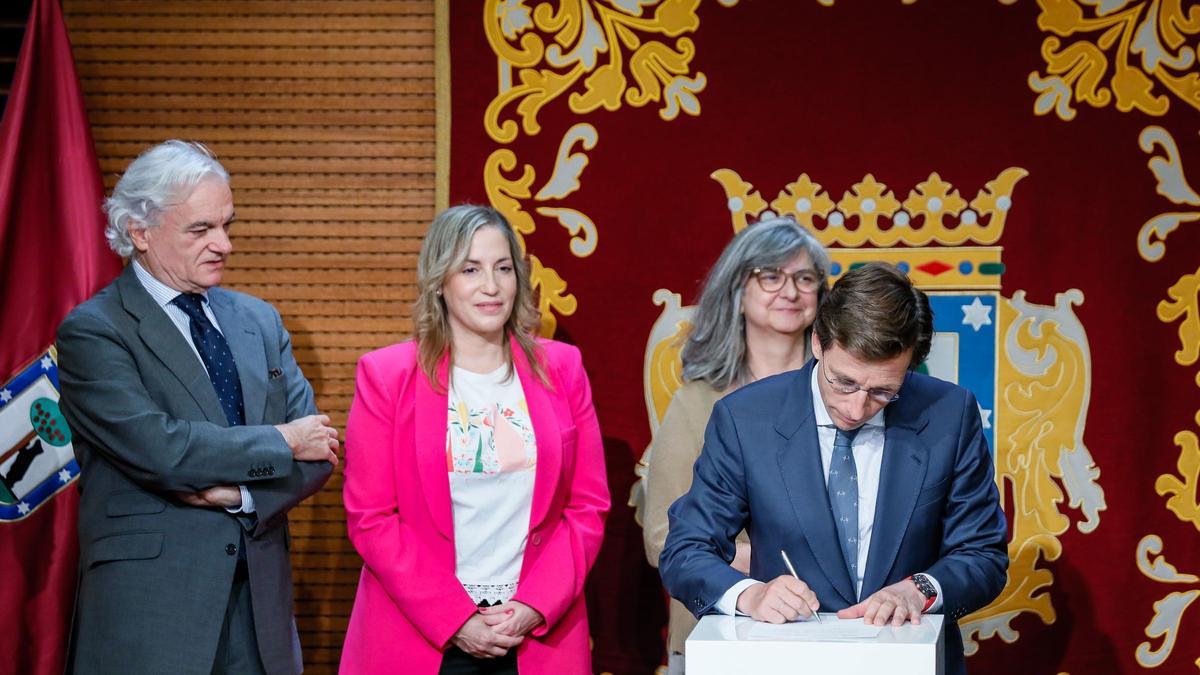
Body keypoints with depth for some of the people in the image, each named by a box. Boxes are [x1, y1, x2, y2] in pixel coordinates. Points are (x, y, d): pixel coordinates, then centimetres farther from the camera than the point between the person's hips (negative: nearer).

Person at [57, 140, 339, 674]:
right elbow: (157, 448, -19)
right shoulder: (91, 331, -6)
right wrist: (281, 442, -8)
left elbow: (316, 455, 7)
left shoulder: (258, 321, 12)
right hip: (149, 608, -5)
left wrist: (240, 493, -11)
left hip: (259, 602, 5)